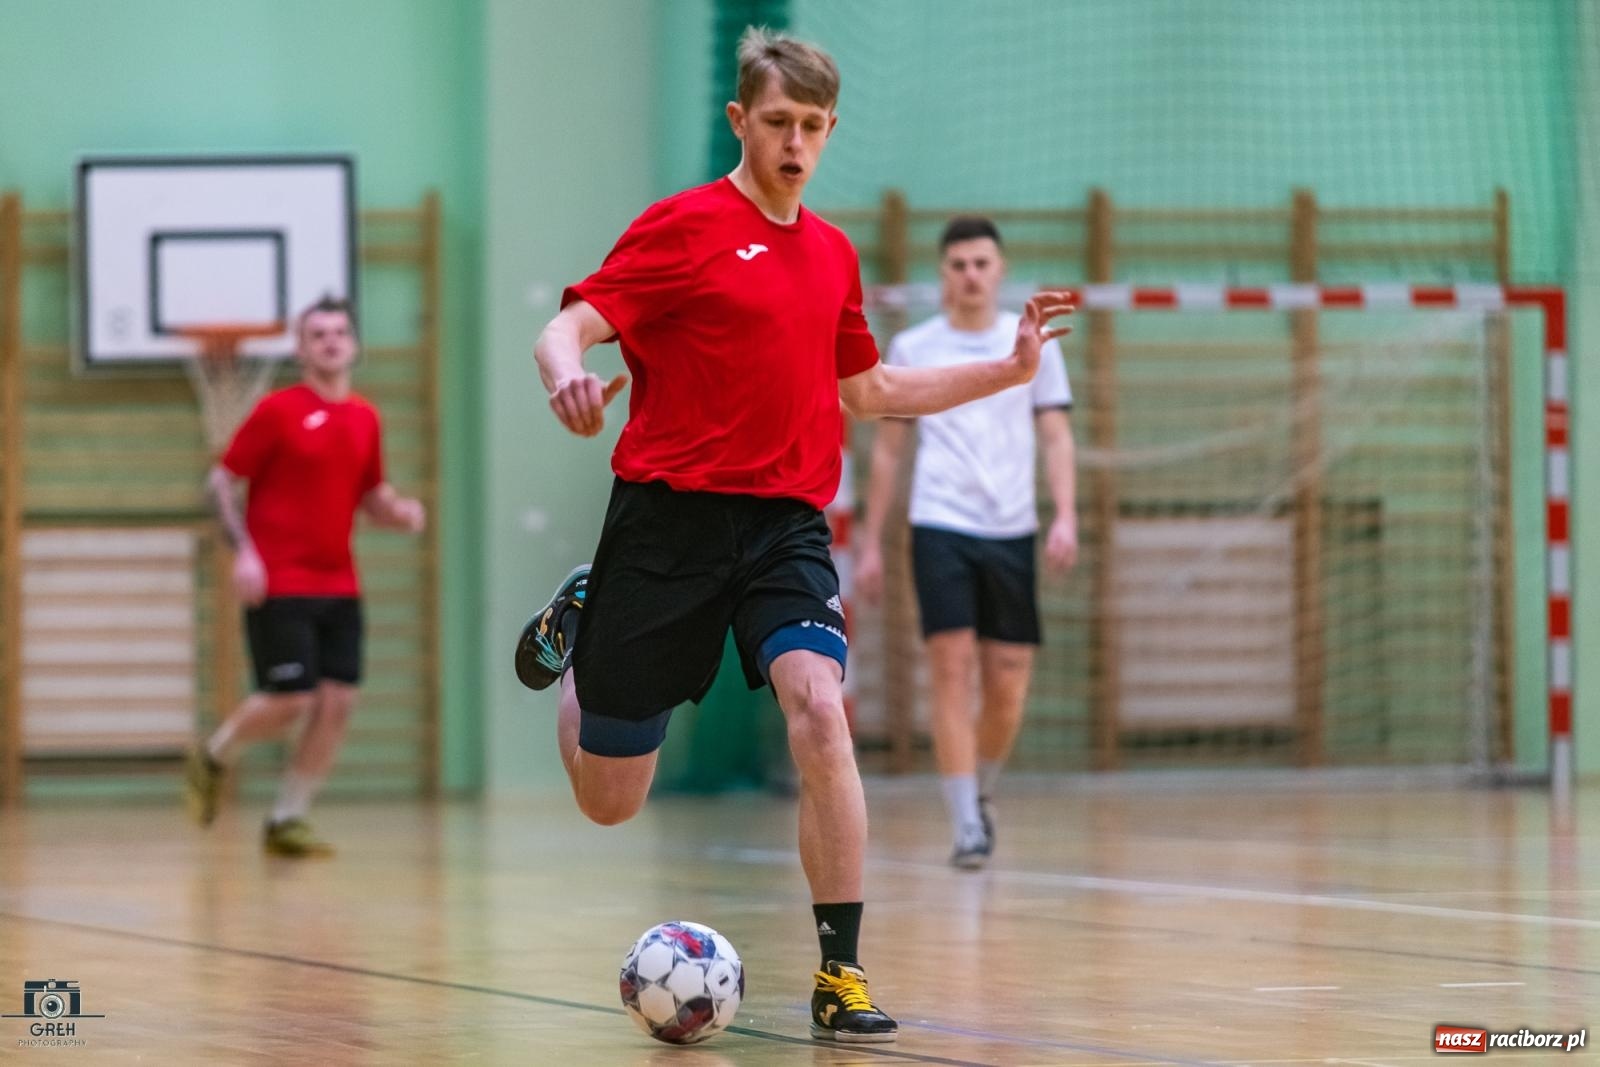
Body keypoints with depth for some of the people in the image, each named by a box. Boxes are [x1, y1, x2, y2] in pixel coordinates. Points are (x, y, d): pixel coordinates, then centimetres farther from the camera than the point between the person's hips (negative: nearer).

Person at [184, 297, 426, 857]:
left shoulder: (364, 419, 11)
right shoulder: (278, 410, -6)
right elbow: (222, 480, -4)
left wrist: (401, 512, -1)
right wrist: (243, 551, -16)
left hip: (338, 586, 6)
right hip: (279, 585, -6)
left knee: (338, 702, -2)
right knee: (288, 701, -10)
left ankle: (286, 821, 10)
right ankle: (213, 758, 20)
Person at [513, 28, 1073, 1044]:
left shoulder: (833, 254, 12)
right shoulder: (684, 225, -5)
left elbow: (868, 390, 25)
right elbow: (569, 326, -12)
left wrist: (1008, 369, 17)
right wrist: (567, 374, -36)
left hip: (787, 525, 3)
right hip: (670, 515, -3)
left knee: (819, 706, -26)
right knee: (608, 800, 6)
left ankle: (841, 976, -19)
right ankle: (574, 625, 41)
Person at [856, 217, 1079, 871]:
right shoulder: (911, 349, 7)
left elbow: (1056, 437, 6)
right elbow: (887, 449, 12)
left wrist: (1065, 516, -8)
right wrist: (871, 543, 9)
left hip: (1012, 530, 1)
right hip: (940, 526, -1)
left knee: (1008, 688, 2)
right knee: (952, 671, -12)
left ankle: (980, 796, 27)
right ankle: (965, 827, -10)